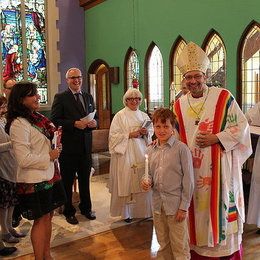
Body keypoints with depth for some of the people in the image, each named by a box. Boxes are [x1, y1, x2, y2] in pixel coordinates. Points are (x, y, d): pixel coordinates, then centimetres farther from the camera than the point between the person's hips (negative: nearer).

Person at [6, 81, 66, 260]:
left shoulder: (37, 117, 9)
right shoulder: (18, 124, -19)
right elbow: (24, 159, -24)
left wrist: (55, 137, 3)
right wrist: (49, 156, -15)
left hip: (49, 175, 8)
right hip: (34, 180, -8)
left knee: (48, 217, 16)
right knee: (41, 220, 4)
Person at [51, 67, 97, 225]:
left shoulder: (88, 97, 12)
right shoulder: (60, 98, -5)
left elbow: (95, 118, 16)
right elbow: (54, 121, -12)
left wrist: (94, 123, -7)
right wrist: (74, 124, -22)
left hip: (86, 146, 5)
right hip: (68, 146, -5)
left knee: (85, 179, 16)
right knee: (67, 181, 8)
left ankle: (86, 208, 32)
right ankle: (69, 212, 23)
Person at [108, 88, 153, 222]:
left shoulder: (144, 115, 12)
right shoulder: (120, 116, -3)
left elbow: (151, 130, 16)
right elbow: (113, 136, -7)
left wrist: (146, 132, -5)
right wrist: (130, 135, -16)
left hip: (141, 153, 4)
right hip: (125, 154, -4)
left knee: (142, 183, 5)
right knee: (126, 182, 0)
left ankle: (142, 210, 21)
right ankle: (126, 212, 14)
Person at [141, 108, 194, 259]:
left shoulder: (181, 149, -12)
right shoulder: (151, 150, 4)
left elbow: (188, 180, -11)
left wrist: (184, 207, -12)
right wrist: (147, 181, -7)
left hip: (176, 203, -5)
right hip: (158, 202, 5)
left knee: (179, 246, 7)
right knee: (163, 244, 20)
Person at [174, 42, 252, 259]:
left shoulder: (223, 97, -7)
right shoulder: (179, 105, 6)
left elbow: (242, 126, -7)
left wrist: (216, 138, -16)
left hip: (219, 166, -3)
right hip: (191, 169, 4)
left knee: (220, 206, 6)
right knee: (196, 208, 12)